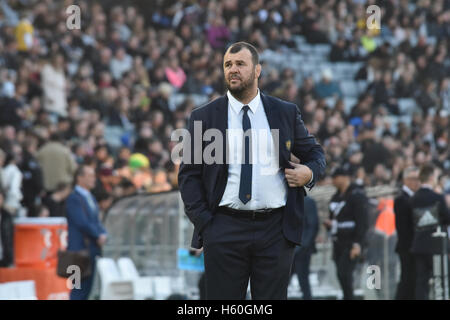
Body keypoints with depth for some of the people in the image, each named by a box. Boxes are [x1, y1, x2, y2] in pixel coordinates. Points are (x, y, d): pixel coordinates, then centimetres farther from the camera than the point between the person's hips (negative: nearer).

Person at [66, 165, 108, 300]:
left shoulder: (90, 198, 18)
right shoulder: (74, 198, -11)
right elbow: (82, 223, -18)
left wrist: (102, 235, 0)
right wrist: (99, 235, -10)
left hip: (92, 248, 9)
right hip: (80, 249, -9)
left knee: (87, 287, 7)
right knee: (79, 289, -9)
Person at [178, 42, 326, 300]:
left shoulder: (286, 113, 9)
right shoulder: (203, 118, 6)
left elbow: (315, 153, 21)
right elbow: (188, 174, 6)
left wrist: (310, 172, -3)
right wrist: (202, 221, -5)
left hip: (275, 229, 1)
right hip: (224, 228, -1)